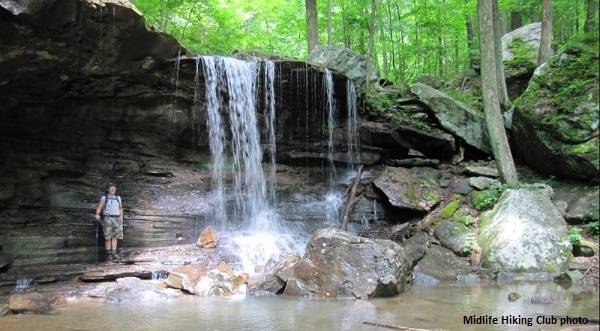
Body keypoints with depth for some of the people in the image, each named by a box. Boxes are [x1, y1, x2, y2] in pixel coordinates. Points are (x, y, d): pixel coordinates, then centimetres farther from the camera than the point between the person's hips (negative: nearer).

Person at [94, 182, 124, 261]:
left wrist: (121, 217, 9)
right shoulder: (104, 198, 3)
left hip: (117, 219, 4)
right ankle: (108, 254, 0)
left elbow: (120, 208, 20)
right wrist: (97, 214, -25)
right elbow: (99, 207, -7)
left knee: (115, 236, 2)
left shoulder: (118, 198, 14)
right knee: (108, 237, -4)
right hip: (107, 218, -4)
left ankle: (114, 253, 4)